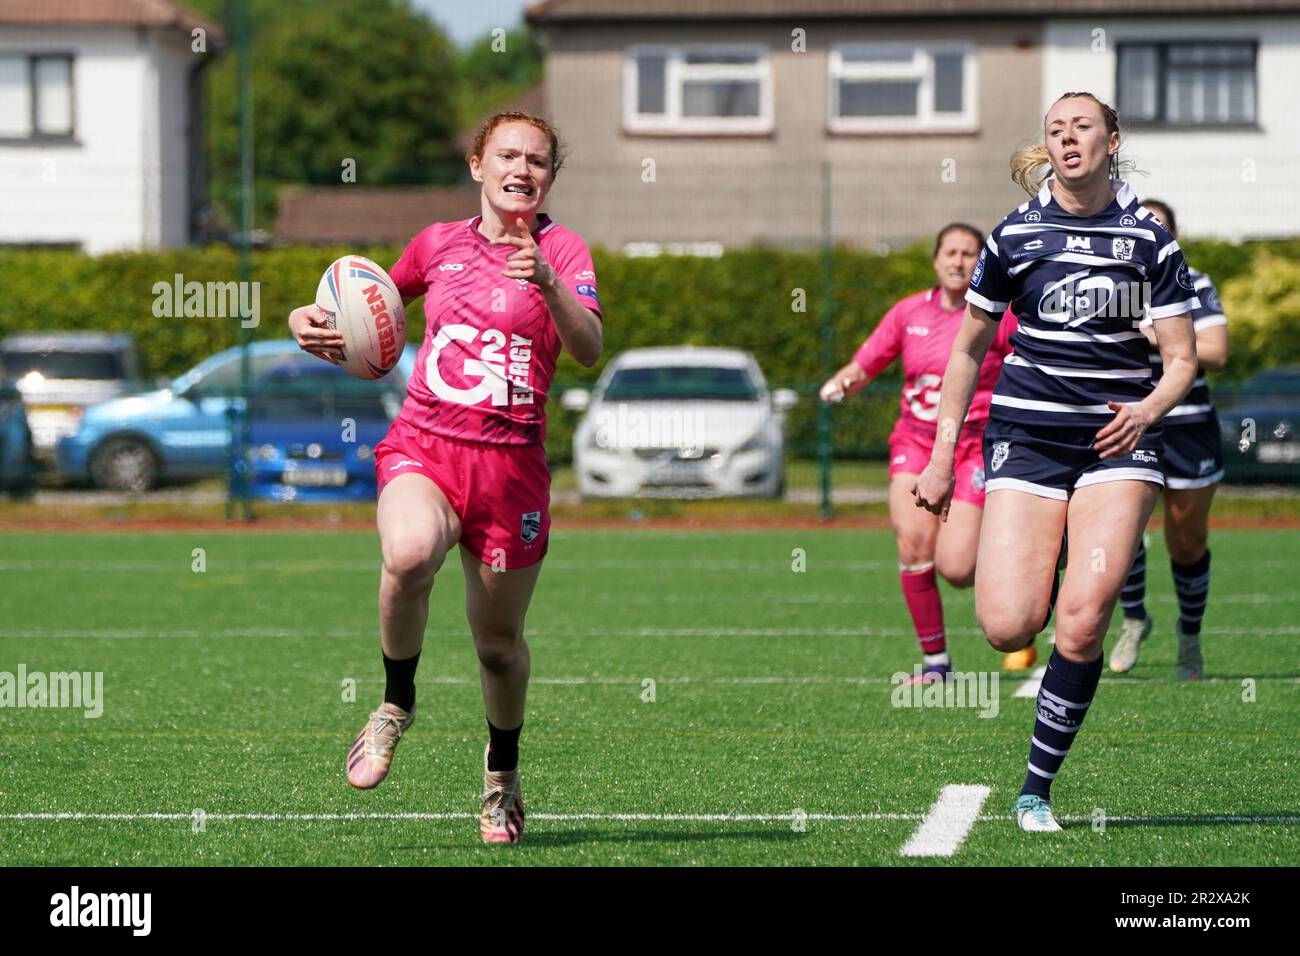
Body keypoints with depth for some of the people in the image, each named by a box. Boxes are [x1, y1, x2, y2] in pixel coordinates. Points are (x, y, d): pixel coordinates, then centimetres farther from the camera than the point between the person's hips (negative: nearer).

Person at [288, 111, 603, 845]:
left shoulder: (561, 249, 1)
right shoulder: (438, 245, 11)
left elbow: (589, 349, -16)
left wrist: (549, 285, -33)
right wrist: (314, 321, 12)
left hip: (510, 461, -1)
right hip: (424, 446, 1)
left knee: (499, 639, 5)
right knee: (410, 554, -33)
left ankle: (503, 772, 34)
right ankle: (397, 703, -9)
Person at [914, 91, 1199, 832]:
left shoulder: (1149, 238, 3)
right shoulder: (1016, 235, 5)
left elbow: (1183, 357, 4)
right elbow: (969, 348, 14)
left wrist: (1149, 408, -18)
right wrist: (943, 455, 12)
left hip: (1117, 439, -1)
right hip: (1027, 435, 1)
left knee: (1082, 624, -17)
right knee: (1008, 628, -14)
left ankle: (1038, 787, -4)